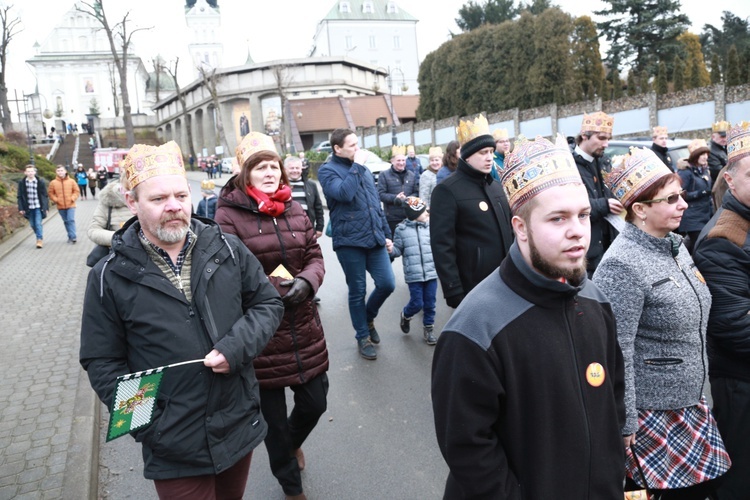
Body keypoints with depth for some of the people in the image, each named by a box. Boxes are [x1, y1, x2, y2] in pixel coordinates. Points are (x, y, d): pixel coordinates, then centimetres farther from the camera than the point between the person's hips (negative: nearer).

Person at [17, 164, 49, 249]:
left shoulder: (40, 182, -3)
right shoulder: (22, 182, 1)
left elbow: (45, 195, 0)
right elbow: (20, 196, 4)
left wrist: (46, 208, -3)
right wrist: (21, 208, -1)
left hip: (38, 207, -3)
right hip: (29, 208, 3)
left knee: (38, 223, -9)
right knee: (32, 224, 9)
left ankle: (40, 240, -4)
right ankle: (40, 238, 25)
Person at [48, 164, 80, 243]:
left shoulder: (71, 181, -1)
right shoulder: (53, 182, 0)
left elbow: (77, 191, 4)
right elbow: (50, 193, 6)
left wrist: (72, 198, -9)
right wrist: (55, 200, -7)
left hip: (70, 205, -2)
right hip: (60, 206, 2)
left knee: (71, 220, -11)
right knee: (66, 222, 10)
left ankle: (73, 236, -10)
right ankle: (70, 236, 19)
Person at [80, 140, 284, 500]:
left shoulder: (227, 249, -3)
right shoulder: (110, 278, -9)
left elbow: (268, 303, 2)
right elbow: (102, 362, -4)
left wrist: (238, 346, -16)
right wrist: (144, 423, -12)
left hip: (240, 426, 3)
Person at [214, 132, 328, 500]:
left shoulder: (294, 210, 6)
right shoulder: (228, 214, -11)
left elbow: (315, 257, 7)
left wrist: (306, 282, -13)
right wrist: (273, 290, -22)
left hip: (304, 329, 5)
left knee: (315, 402, 15)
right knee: (273, 417, 13)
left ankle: (293, 443, 53)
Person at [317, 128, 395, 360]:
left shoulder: (363, 169, 17)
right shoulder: (328, 170, -5)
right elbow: (343, 193, -25)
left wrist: (386, 233, 18)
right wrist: (357, 166, -16)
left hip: (374, 239, 6)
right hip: (349, 241, -6)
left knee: (387, 284, 1)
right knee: (357, 291, 4)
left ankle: (368, 318, 29)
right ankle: (363, 337, 22)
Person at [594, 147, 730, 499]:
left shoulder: (675, 246, 4)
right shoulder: (622, 265, -24)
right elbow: (617, 353, -23)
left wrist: (698, 389, 20)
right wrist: (624, 426, -19)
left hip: (689, 403, 8)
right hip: (650, 413, -8)